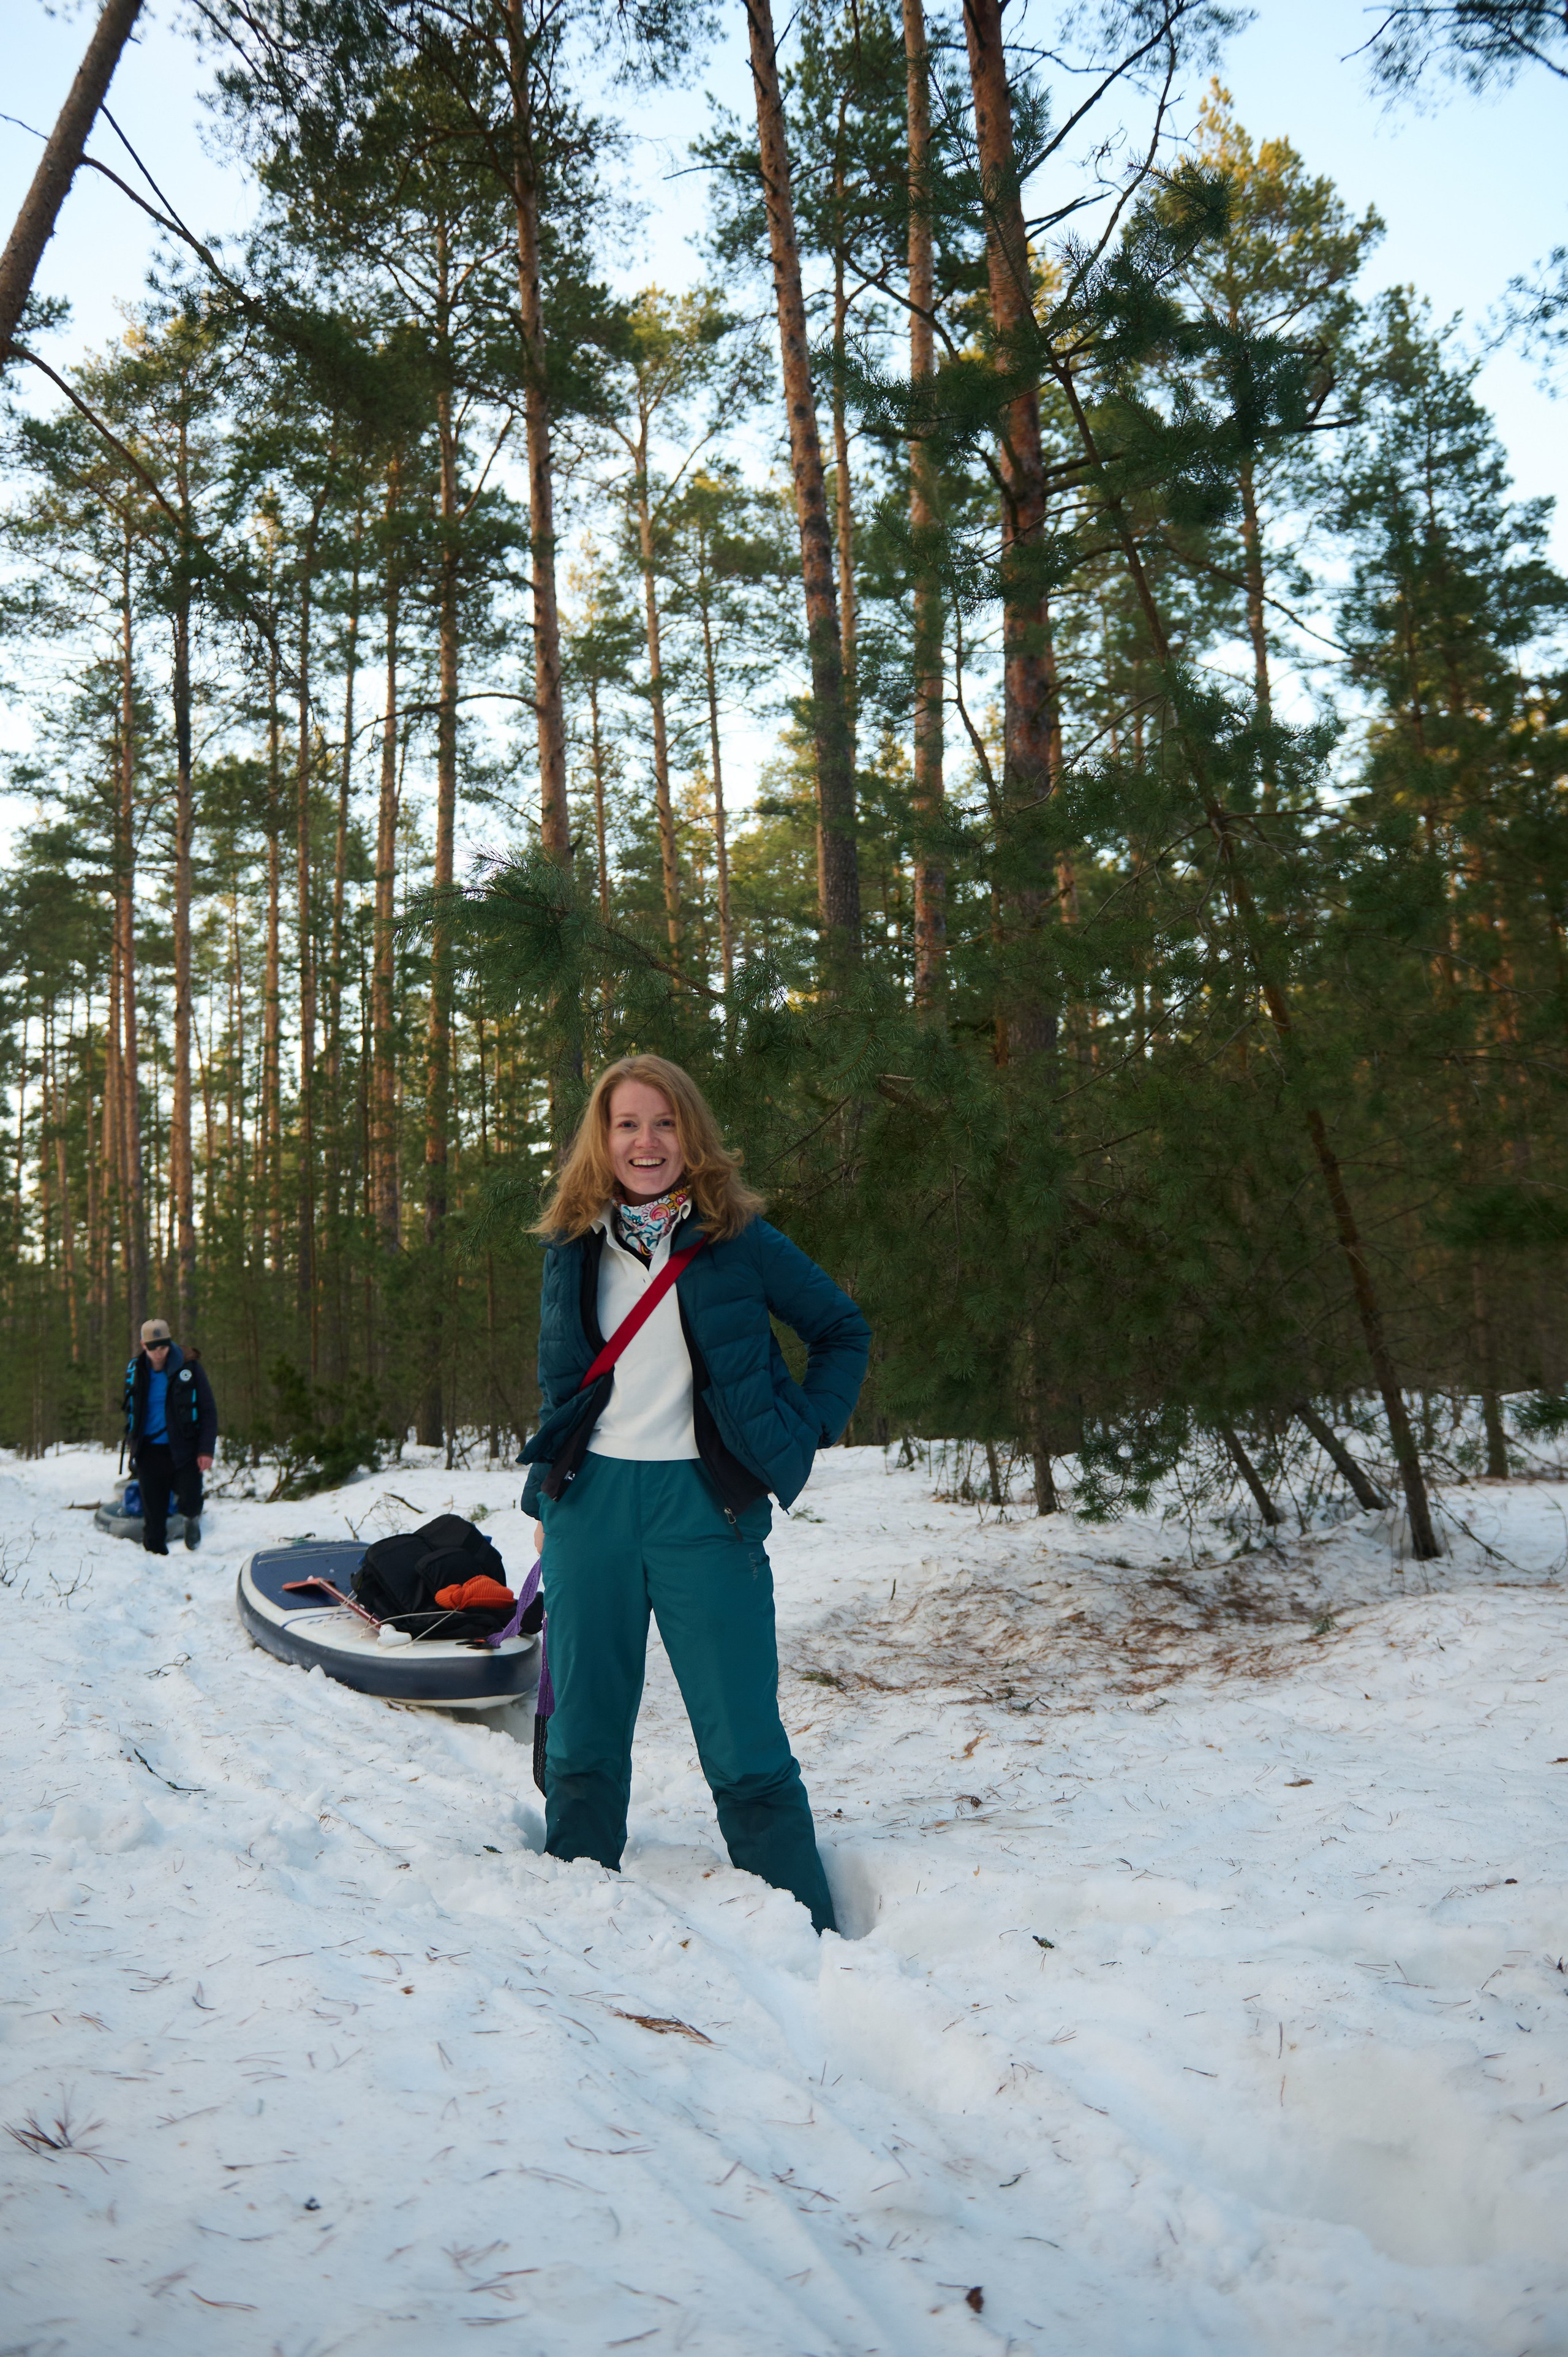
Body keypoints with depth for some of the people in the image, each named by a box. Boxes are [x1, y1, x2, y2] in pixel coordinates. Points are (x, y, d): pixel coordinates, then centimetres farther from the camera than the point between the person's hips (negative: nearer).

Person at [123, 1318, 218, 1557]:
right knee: (153, 1512, 2)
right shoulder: (135, 1371, 5)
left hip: (184, 1449, -2)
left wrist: (206, 1450, -9)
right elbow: (131, 1410, 19)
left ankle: (192, 1518, 27)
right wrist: (134, 1444, 12)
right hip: (151, 1452, 2)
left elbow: (209, 1411, -2)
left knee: (189, 1503, -8)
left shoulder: (189, 1367, -5)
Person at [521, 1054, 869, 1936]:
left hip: (704, 1507, -3)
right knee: (583, 1734, 11)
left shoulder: (740, 1242, -1)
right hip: (591, 1505, 3)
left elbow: (844, 1330, 9)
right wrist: (545, 1497, 15)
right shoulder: (574, 1248, 8)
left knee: (745, 1746, -3)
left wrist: (804, 1433, -2)